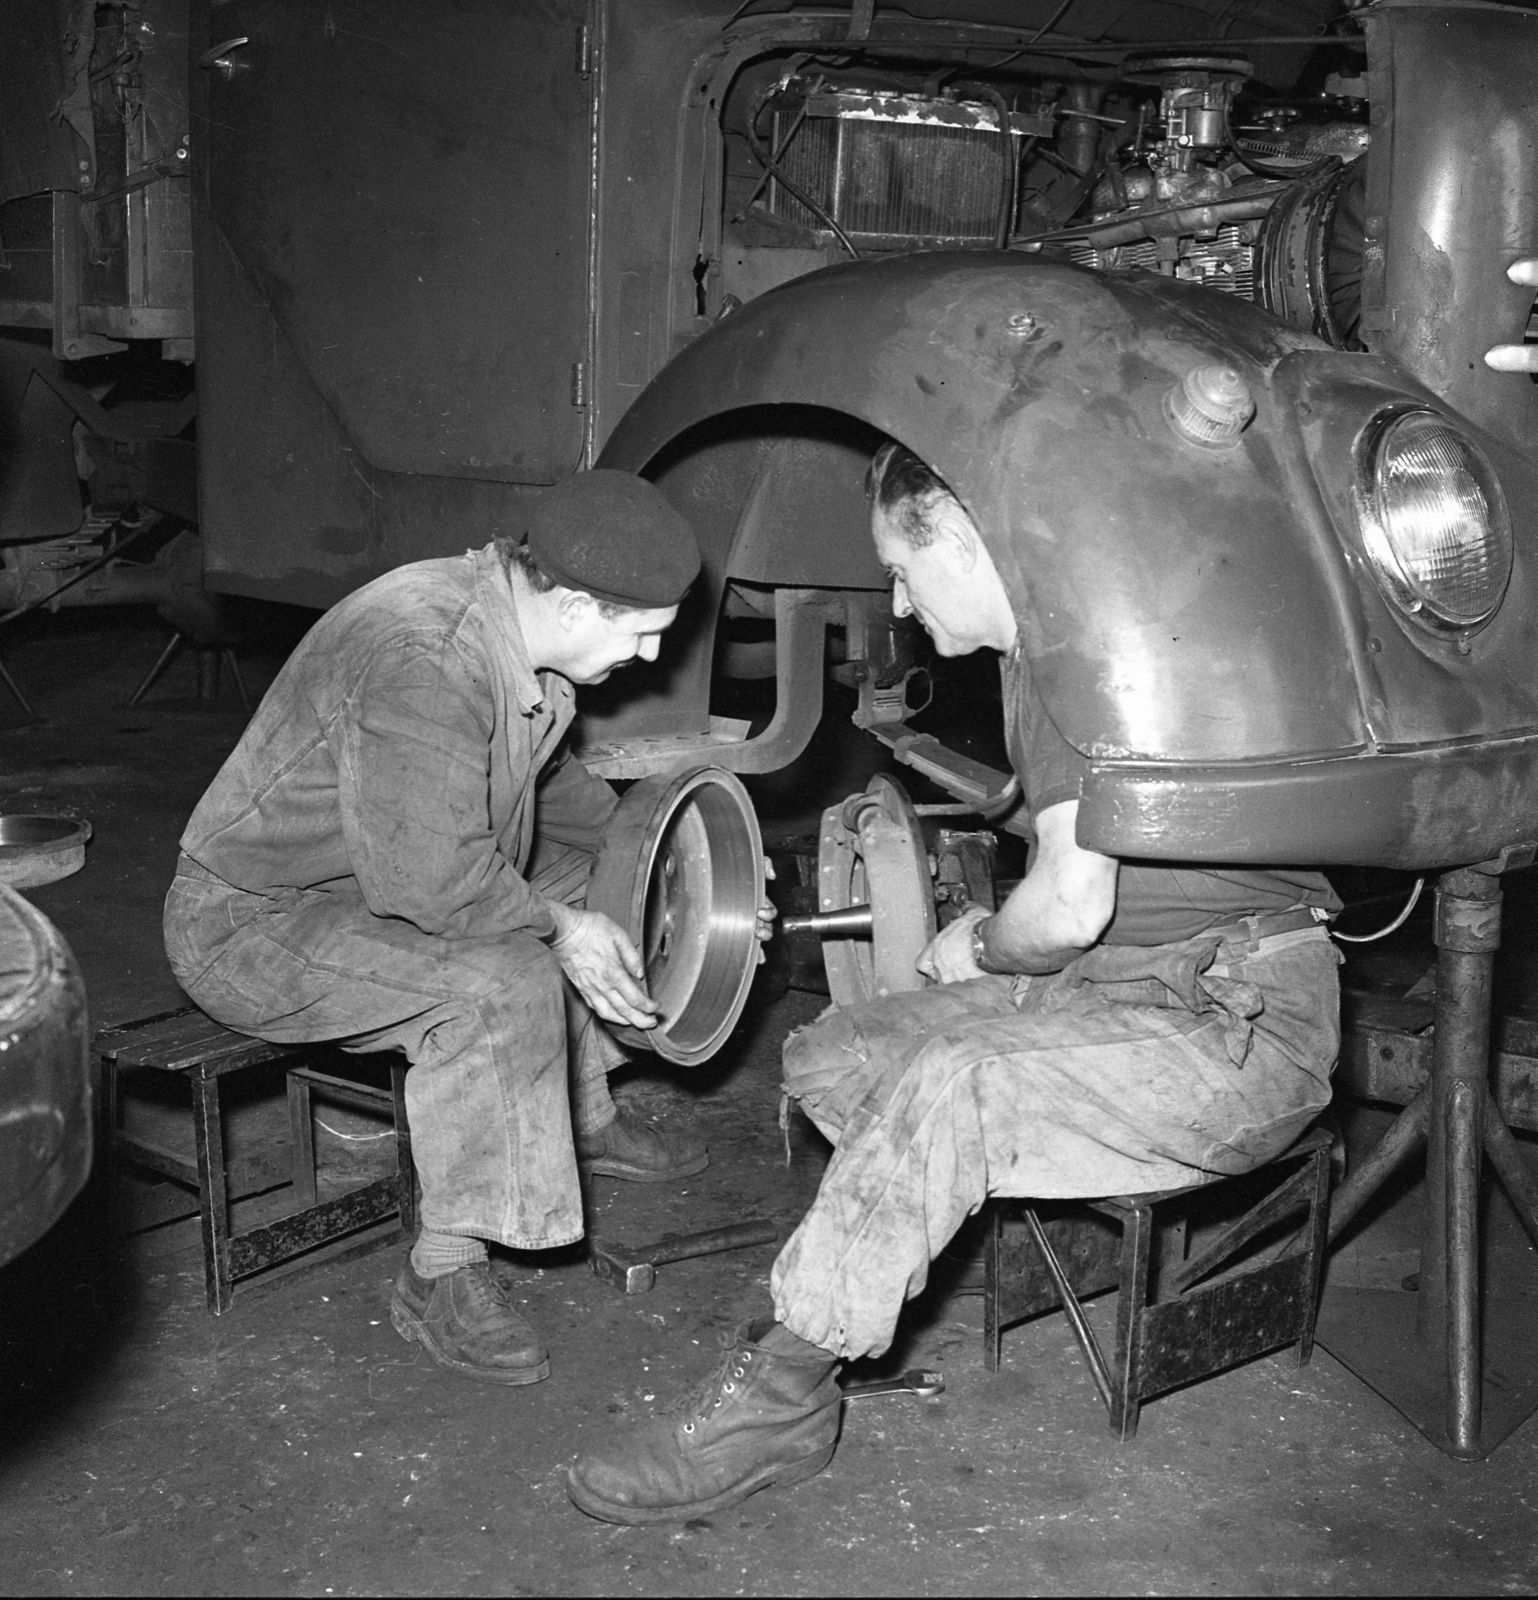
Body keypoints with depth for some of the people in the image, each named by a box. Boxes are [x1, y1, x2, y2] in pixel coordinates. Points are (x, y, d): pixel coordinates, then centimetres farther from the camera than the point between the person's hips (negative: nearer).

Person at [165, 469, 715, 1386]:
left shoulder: (520, 631, -2)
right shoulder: (419, 658, -32)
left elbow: (545, 778, 18)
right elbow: (430, 878, -33)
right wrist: (557, 928, -19)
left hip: (386, 880, 10)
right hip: (253, 918, -10)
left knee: (577, 884, 16)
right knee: (505, 982, -29)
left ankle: (587, 1124, 29)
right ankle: (444, 1277, -18)